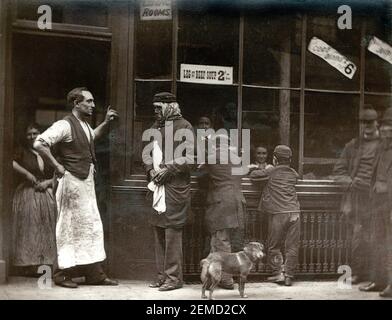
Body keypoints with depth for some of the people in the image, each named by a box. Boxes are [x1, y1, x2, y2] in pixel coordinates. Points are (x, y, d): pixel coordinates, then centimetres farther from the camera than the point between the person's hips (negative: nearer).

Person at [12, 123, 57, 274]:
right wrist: (26, 173, -16)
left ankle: (44, 264, 7)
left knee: (46, 230, 2)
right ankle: (29, 265, -4)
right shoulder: (22, 152, 4)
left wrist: (47, 183, -4)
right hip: (26, 193, -4)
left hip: (46, 194, 4)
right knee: (28, 229, -6)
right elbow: (11, 162, -16)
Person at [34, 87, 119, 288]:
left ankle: (94, 274, 17)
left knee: (92, 226, 10)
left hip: (87, 181, 9)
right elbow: (39, 144, -24)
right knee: (70, 227, -2)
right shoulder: (65, 125, -16)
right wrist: (57, 166, -19)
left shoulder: (84, 125, 13)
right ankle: (62, 274, 10)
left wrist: (106, 122, 22)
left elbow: (92, 137, 36)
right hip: (72, 181, -9)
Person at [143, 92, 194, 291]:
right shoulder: (156, 127, 16)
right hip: (159, 186, 8)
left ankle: (174, 277, 1)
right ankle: (162, 275, 20)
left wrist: (168, 169, -15)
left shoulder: (183, 127, -6)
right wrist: (151, 169, -4)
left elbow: (189, 158, -12)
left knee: (172, 230, -6)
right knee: (158, 230, 10)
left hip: (176, 187, -8)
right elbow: (146, 150, 13)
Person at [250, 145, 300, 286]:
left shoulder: (271, 172, 1)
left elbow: (253, 175, 6)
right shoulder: (294, 174, 13)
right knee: (292, 246, 6)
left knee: (274, 246, 9)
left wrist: (263, 169, 26)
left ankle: (278, 273, 5)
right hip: (294, 212, 3)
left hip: (278, 213, -3)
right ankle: (289, 276, 7)